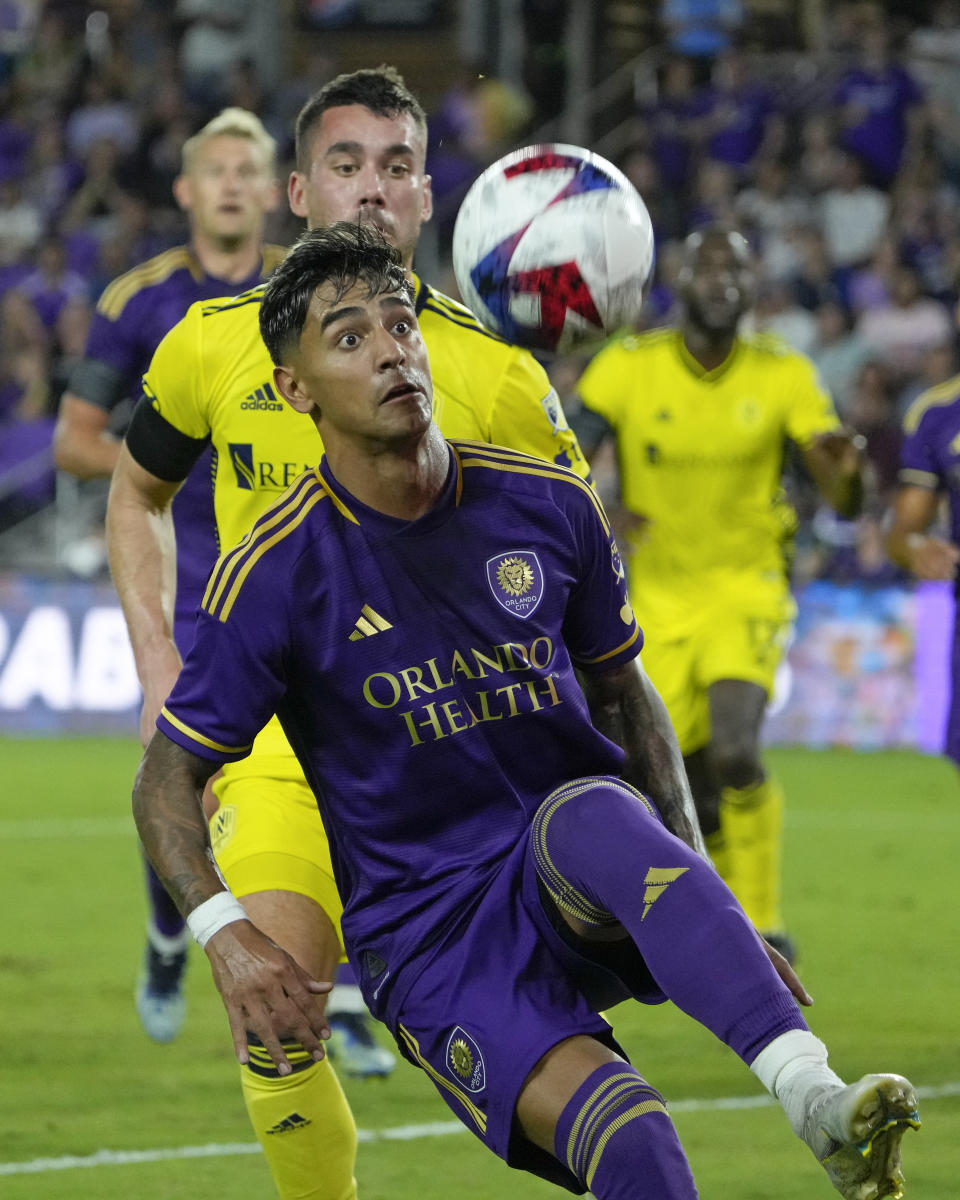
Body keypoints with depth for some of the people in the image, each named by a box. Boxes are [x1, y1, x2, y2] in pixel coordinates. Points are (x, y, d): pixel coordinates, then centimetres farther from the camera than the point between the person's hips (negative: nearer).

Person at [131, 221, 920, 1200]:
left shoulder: (548, 505, 4)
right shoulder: (273, 575, -6)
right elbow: (168, 776, 0)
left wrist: (689, 881, 5)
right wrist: (226, 935, -18)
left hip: (585, 894, 2)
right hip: (426, 935, -2)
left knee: (589, 812, -38)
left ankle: (810, 1092, -54)